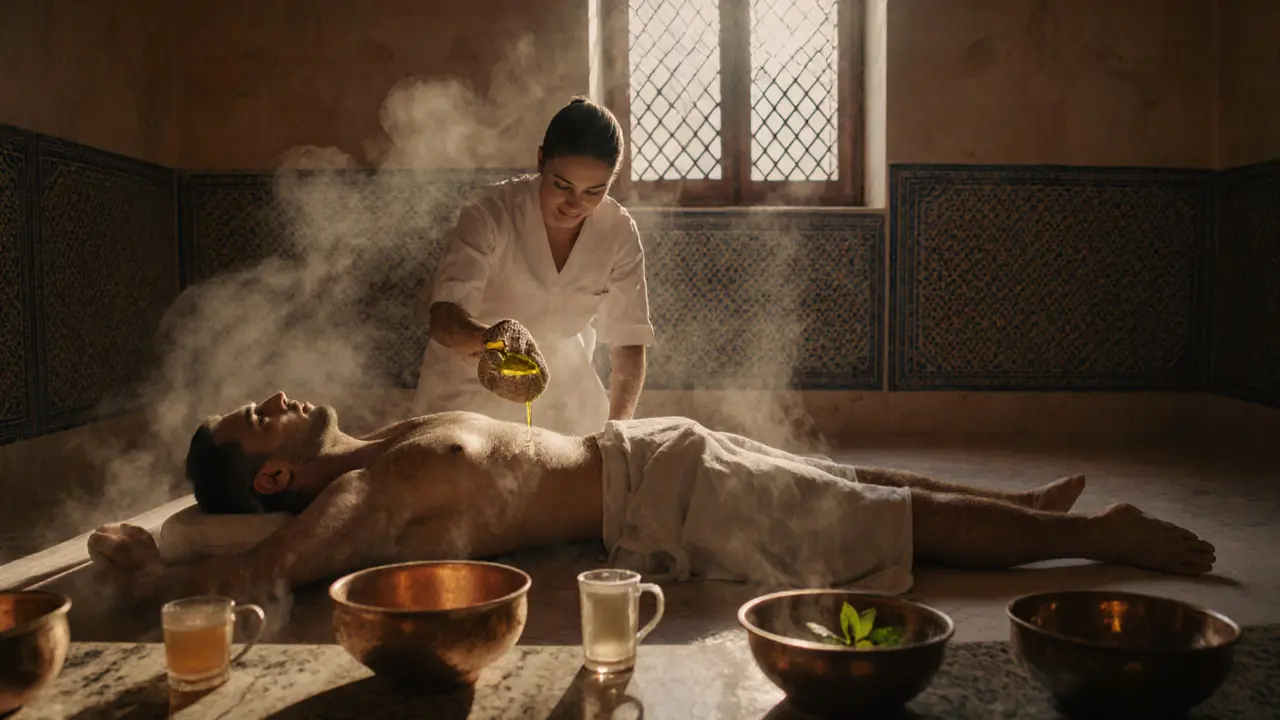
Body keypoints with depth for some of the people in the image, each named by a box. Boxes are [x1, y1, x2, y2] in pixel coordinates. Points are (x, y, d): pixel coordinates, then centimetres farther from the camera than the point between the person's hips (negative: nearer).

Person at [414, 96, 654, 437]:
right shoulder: (491, 214, -25)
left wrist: (617, 427, -26)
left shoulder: (619, 232, -15)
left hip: (563, 389, 3)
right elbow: (443, 318, -35)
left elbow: (629, 340, -13)